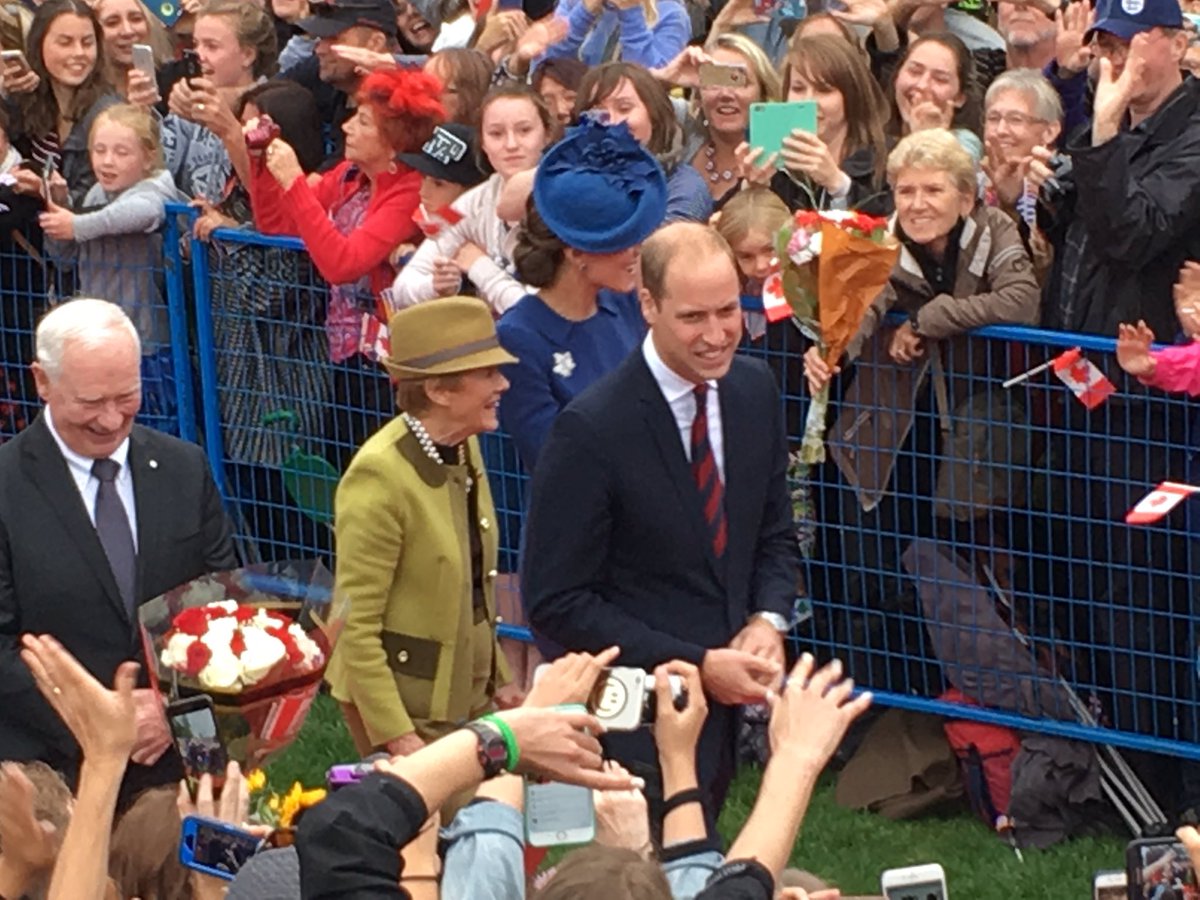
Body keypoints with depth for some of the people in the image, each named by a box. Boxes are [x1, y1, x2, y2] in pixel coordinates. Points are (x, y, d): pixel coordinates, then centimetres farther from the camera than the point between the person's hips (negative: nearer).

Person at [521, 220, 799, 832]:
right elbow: (556, 603, -16)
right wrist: (695, 664, -18)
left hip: (724, 700, 6)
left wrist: (770, 621, -8)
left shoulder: (755, 391, 0)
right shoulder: (591, 429, -20)